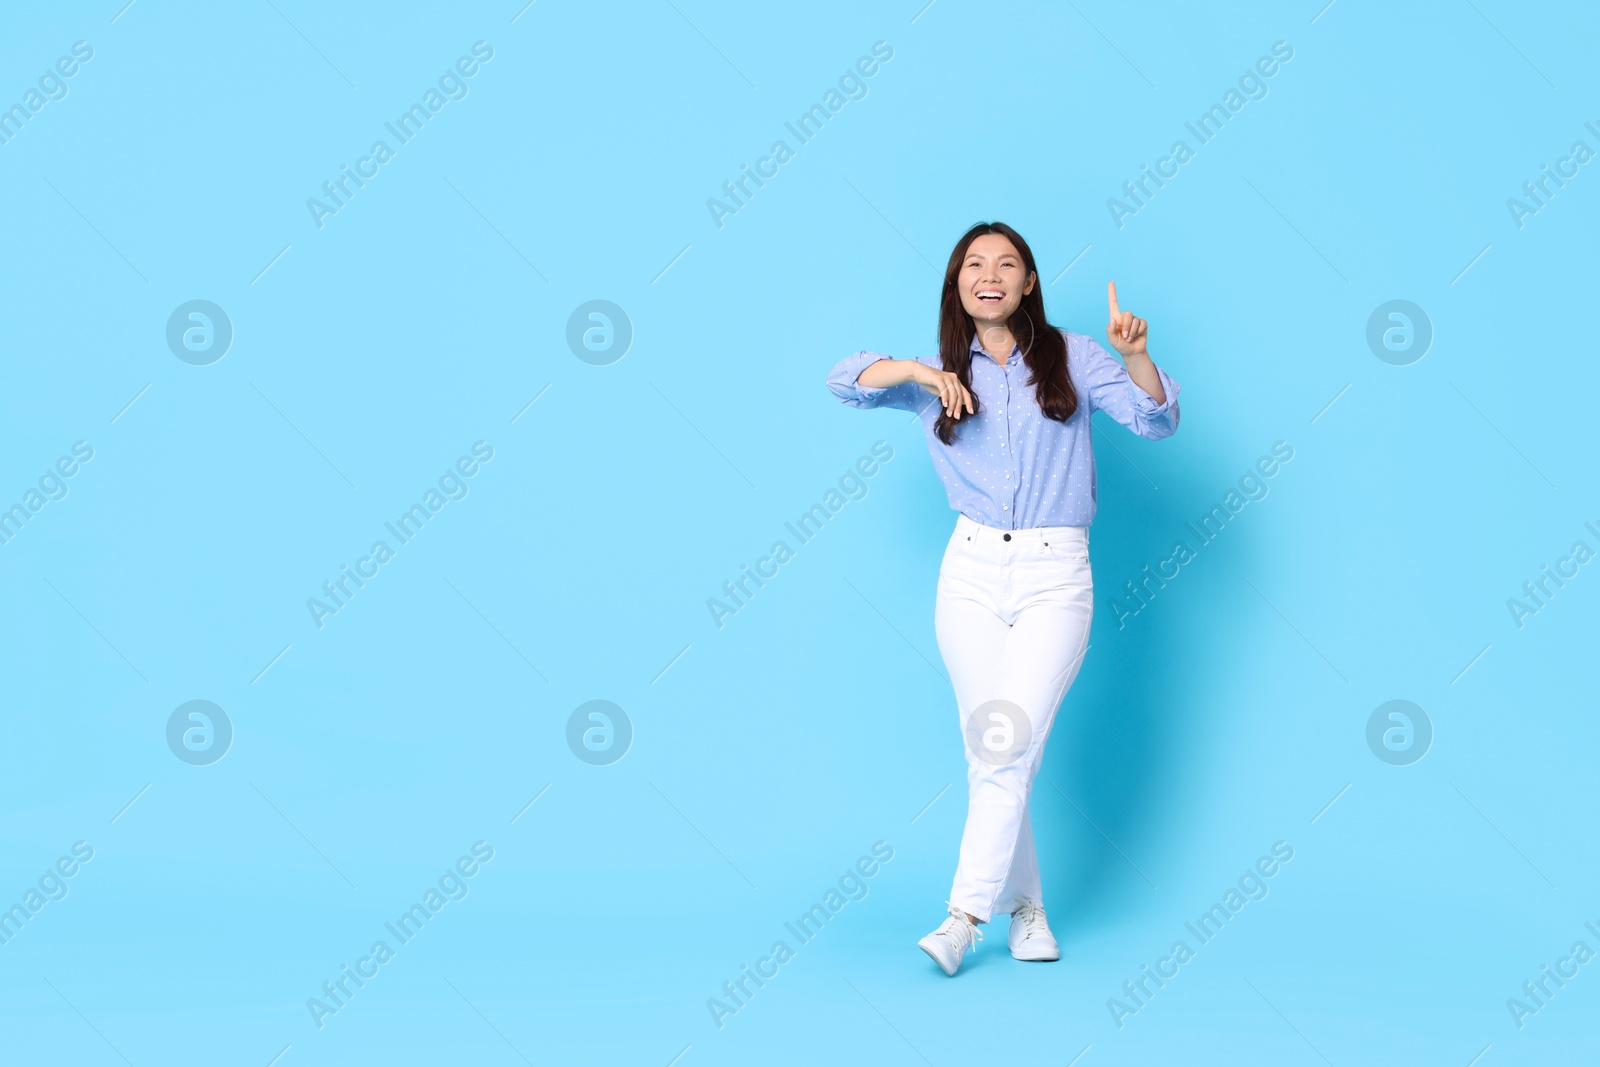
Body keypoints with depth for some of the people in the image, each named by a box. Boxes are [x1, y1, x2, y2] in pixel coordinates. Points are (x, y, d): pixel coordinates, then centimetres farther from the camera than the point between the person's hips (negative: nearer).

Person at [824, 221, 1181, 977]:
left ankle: (965, 914, -6)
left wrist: (1135, 354, -22)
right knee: (990, 751, 3)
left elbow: (1157, 419, -2)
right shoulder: (942, 375, 11)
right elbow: (844, 382, 3)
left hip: (1056, 578, -2)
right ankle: (1026, 908, 17)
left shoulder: (1070, 357, 6)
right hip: (972, 574, 2)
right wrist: (914, 371, -16)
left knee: (1011, 748, -12)